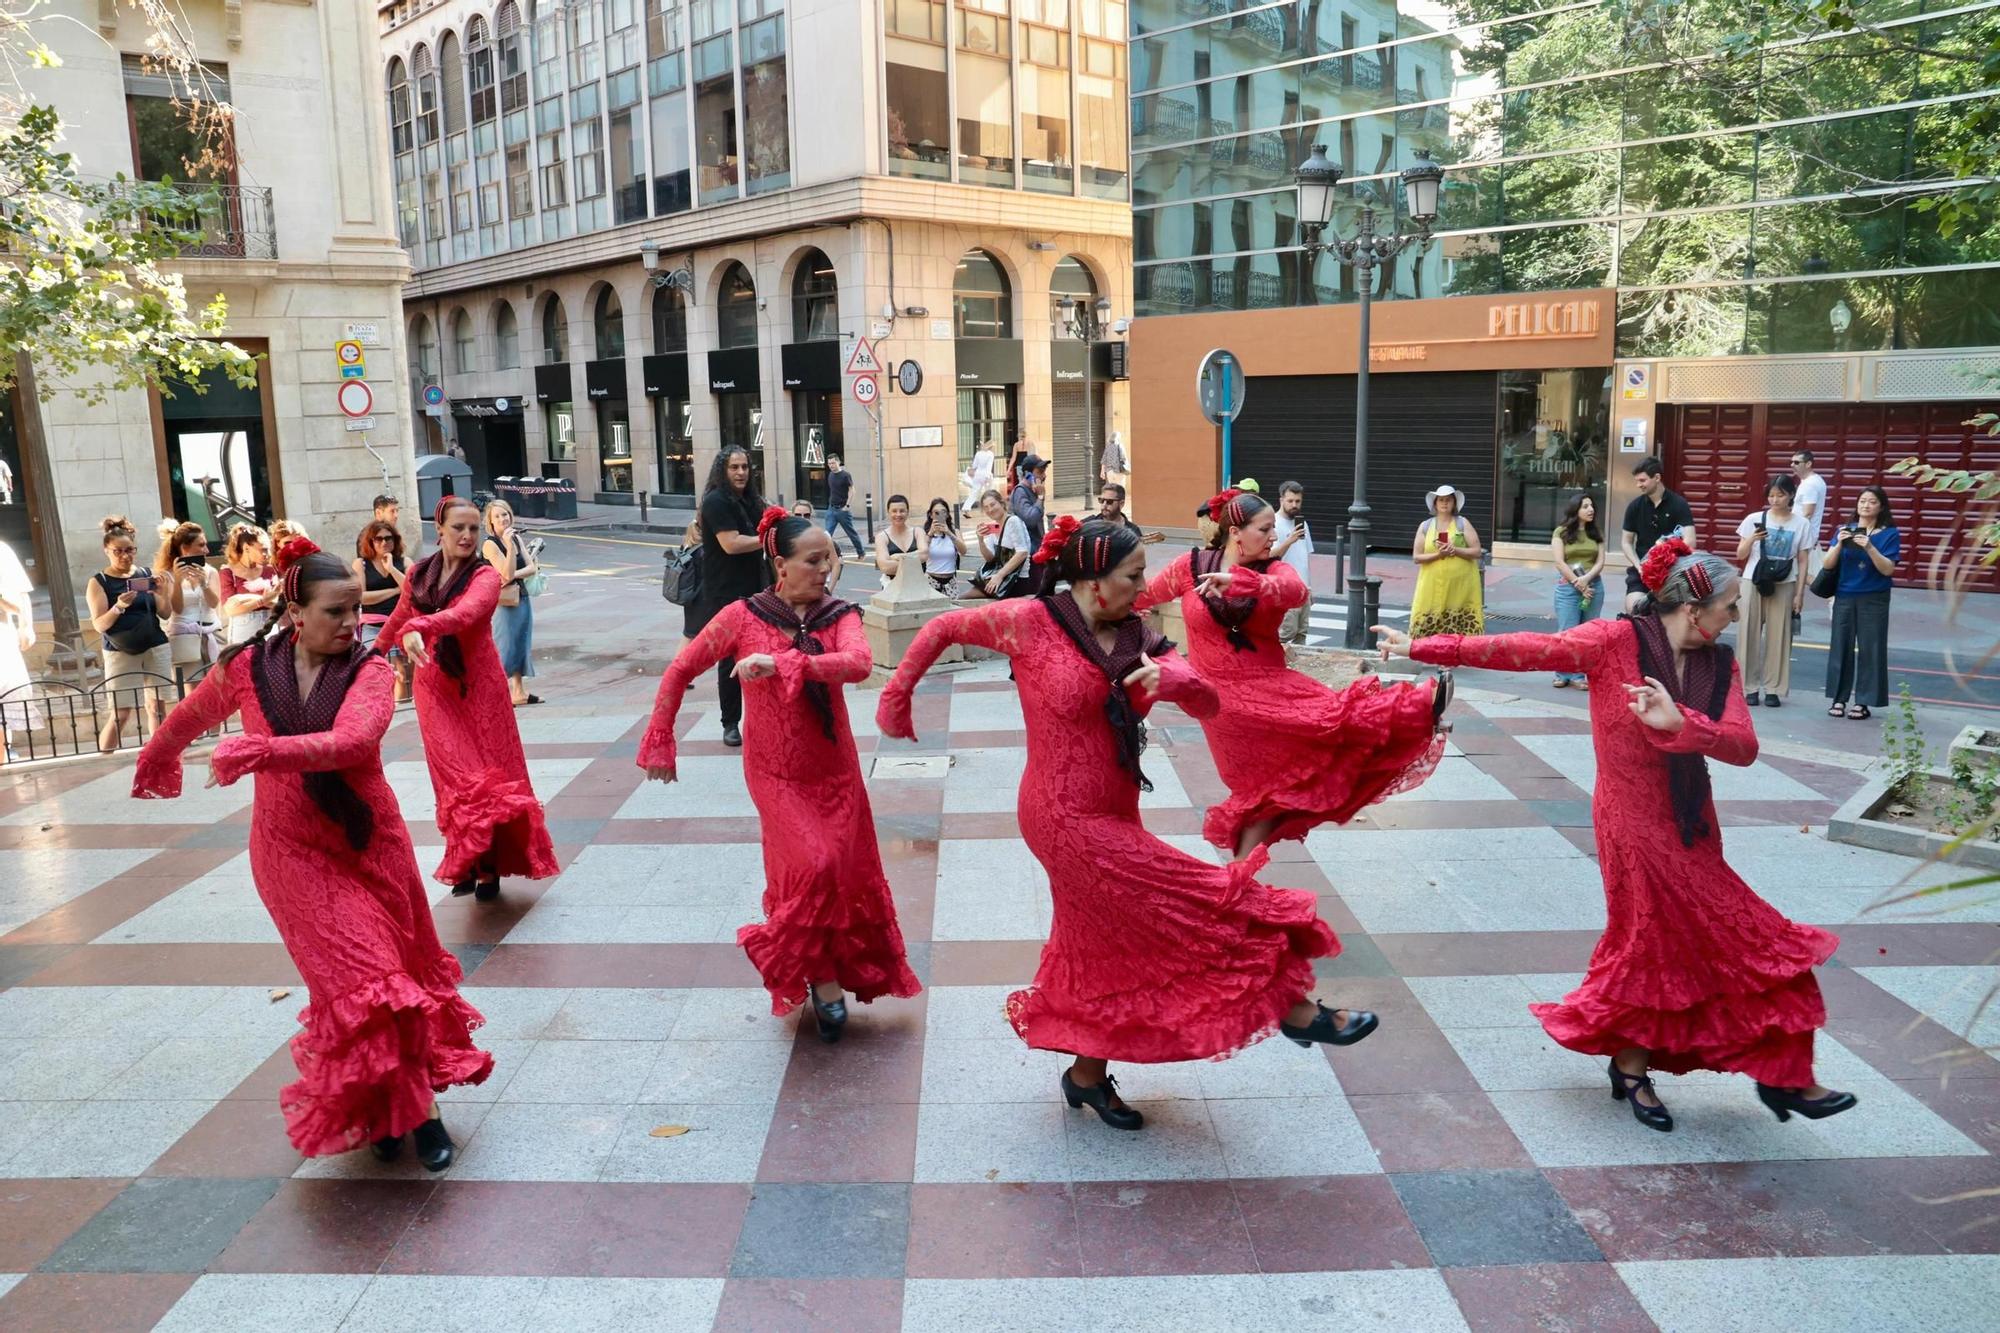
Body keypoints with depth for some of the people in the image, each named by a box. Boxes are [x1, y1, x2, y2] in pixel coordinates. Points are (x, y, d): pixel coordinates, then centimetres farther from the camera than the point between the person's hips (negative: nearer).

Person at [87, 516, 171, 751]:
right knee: (121, 713, -7)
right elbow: (99, 625, -8)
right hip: (120, 653, -3)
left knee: (157, 706, 3)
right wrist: (119, 607, -24)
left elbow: (165, 614, 7)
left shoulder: (147, 574, 6)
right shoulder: (99, 582, -2)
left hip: (156, 648, 3)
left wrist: (158, 594, -11)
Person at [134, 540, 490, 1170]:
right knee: (363, 982, -6)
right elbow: (189, 720, 16)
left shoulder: (369, 671, -11)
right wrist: (152, 764, 33)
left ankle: (411, 1105, 27)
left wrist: (264, 751, -44)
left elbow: (352, 740, -31)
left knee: (402, 972, 10)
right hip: (294, 852, 0)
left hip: (371, 843, 0)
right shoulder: (247, 668, -5)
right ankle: (411, 1109, 11)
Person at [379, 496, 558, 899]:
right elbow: (401, 615, 24)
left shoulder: (485, 576, -10)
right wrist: (377, 648, 41)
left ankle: (488, 866, 12)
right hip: (434, 688, 3)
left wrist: (418, 629, -49)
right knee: (456, 778, -4)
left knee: (490, 774, 1)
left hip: (478, 686, -3)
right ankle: (470, 862, 7)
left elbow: (464, 613, -32)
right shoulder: (418, 574, 3)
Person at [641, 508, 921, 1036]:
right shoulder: (743, 616, -10)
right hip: (777, 774, -3)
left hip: (836, 770, 3)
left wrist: (781, 663, -39)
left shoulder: (839, 616, -7)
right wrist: (659, 742, 0)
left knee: (850, 874, 8)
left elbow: (858, 664, -29)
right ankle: (822, 976, 7)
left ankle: (829, 971, 32)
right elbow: (680, 671, -1)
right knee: (813, 866, -17)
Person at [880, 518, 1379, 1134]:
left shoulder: (1134, 637, 1)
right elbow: (944, 627, -1)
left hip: (1113, 817, 7)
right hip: (1068, 818, -7)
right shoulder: (1032, 621, -14)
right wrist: (896, 696, 4)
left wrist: (1174, 679, -25)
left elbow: (1210, 706, -3)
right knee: (1199, 908, -4)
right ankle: (1295, 1012, 13)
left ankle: (1087, 1075, 37)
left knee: (1105, 945, 19)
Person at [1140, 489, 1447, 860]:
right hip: (1224, 695, -3)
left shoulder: (1273, 569, -2)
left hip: (1269, 686, 3)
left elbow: (1296, 592, -28)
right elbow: (1145, 596, 14)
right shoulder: (1191, 566, -3)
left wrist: (1238, 581, -41)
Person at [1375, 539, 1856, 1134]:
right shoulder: (1618, 641, -15)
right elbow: (1522, 651, -17)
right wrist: (1422, 648, -20)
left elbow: (1744, 747, -11)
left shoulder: (1720, 664, 1)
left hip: (1692, 827, 5)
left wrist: (1679, 722, -30)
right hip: (1636, 825, -5)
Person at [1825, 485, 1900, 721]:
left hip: (1874, 599, -2)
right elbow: (1828, 564, 2)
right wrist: (1839, 544, -16)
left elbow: (1888, 569, -9)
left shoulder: (1890, 533, -1)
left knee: (1870, 648, -1)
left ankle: (1863, 702, 5)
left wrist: (1869, 547, -22)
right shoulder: (1844, 529, 6)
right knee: (1841, 646, 3)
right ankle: (1839, 699, 10)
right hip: (1844, 596, 2)